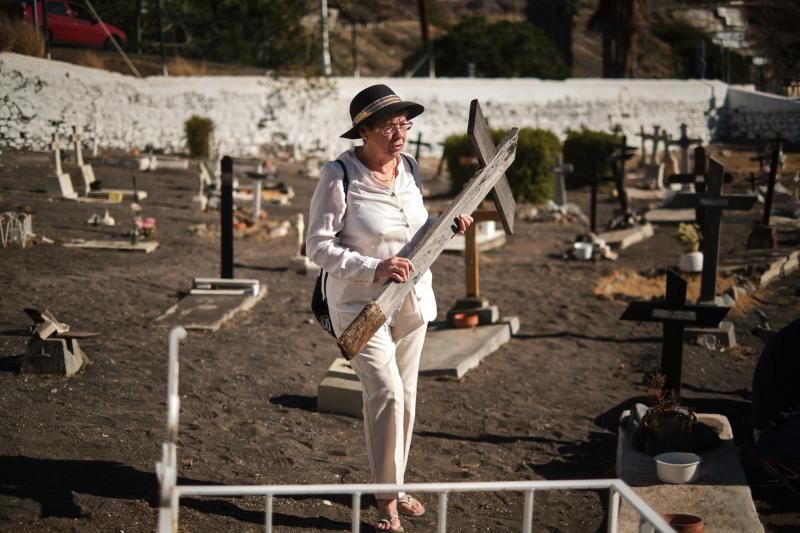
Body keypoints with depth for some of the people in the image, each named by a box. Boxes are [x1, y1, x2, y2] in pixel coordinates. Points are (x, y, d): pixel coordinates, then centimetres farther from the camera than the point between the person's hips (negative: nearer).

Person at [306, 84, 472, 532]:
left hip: (411, 299, 6)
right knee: (386, 391, -15)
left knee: (405, 396, 14)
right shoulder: (340, 176, -18)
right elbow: (318, 246, -17)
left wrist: (448, 226, -4)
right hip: (359, 302, -6)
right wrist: (374, 268, -27)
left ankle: (396, 485, 32)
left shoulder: (410, 168, 1)